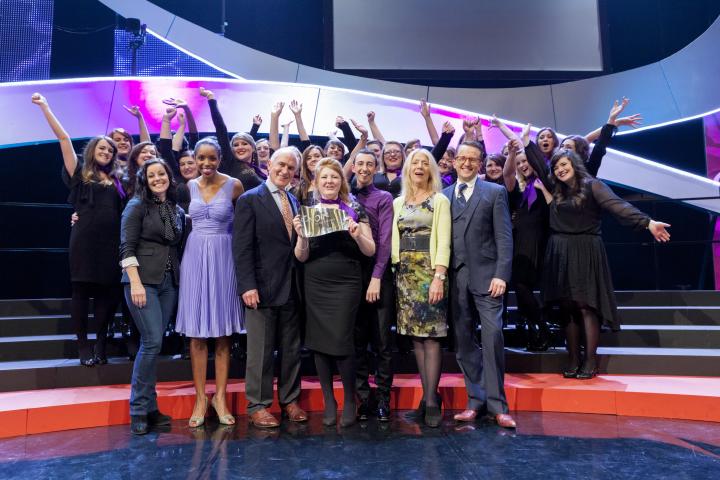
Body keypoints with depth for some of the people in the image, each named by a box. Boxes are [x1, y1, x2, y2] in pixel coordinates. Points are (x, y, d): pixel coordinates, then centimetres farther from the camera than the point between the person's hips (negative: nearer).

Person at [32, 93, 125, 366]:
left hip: (111, 242, 3)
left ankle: (100, 346, 13)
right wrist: (45, 107, 5)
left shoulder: (117, 180, 17)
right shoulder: (80, 173, 9)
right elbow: (63, 138, 6)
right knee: (81, 290, 1)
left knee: (107, 292, 2)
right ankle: (83, 347, 9)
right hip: (84, 240, -3)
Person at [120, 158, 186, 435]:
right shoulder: (137, 206, -1)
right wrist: (135, 283, -16)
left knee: (154, 343, 7)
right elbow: (127, 247, -8)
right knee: (152, 342, -11)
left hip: (170, 282, 5)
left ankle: (149, 408, 15)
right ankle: (139, 410, 0)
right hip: (143, 280, -5)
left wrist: (181, 279, 7)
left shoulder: (177, 210, 14)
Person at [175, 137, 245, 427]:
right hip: (195, 257, 3)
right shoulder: (190, 186, 7)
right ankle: (200, 397, 14)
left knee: (222, 331, 4)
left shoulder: (233, 185, -3)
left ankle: (220, 396, 15)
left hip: (223, 258, -2)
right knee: (196, 331, 4)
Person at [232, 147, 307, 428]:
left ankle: (290, 400, 27)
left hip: (292, 288, 6)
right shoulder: (250, 200, -4)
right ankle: (257, 406, 17)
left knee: (292, 349, 13)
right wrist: (247, 285, -17)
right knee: (260, 351, 3)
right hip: (263, 288, -6)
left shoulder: (294, 201, 15)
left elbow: (297, 244, 14)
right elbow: (242, 247, -10)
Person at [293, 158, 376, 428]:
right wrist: (302, 236, -14)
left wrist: (358, 235, -18)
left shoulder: (354, 210, 3)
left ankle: (350, 401, 13)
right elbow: (301, 257, 5)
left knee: (341, 341, -7)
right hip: (315, 286, 2)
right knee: (319, 342, 6)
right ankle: (329, 401, 21)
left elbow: (370, 251, 1)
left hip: (345, 285, -2)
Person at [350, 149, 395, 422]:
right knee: (357, 340, 7)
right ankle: (362, 397, 16)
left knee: (382, 341, 1)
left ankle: (383, 398, 11)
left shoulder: (384, 198, 3)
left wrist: (376, 277, -14)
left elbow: (385, 239, -6)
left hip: (378, 273, -3)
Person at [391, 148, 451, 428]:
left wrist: (438, 277, -18)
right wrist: (396, 270, 0)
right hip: (405, 273, 4)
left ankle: (432, 401, 1)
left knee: (430, 335, -5)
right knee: (415, 335, 4)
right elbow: (392, 240, 12)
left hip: (430, 271, -4)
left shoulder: (440, 201, 2)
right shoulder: (397, 203, 15)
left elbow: (443, 241, -7)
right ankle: (427, 397, 13)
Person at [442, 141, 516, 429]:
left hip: (485, 275, -3)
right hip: (455, 277, 3)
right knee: (463, 341, 6)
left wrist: (501, 274, -12)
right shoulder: (443, 196, 14)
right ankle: (476, 399, 18)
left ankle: (496, 404, 5)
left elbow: (504, 237, -1)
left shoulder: (495, 192, 6)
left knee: (492, 337, -8)